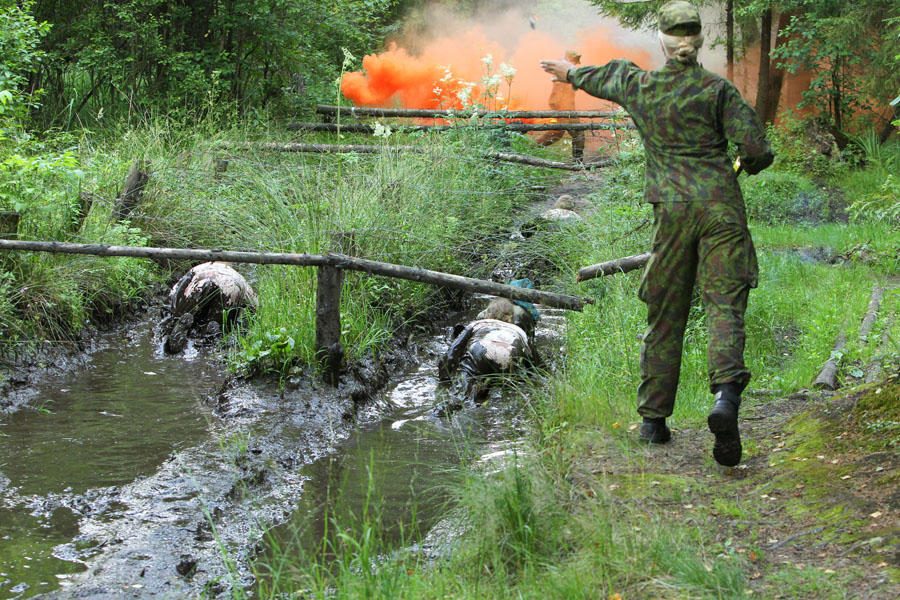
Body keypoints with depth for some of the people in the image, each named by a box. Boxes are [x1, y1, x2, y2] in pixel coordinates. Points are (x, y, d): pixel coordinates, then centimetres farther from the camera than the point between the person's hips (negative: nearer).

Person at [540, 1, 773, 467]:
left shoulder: (638, 86, 6)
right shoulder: (717, 90, -3)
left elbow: (606, 77, 28)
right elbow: (757, 149, -9)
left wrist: (571, 73, 50)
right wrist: (747, 164, 15)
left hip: (672, 210, 2)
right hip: (720, 206, -2)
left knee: (665, 316, 12)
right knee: (724, 305, -7)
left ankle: (653, 418, 18)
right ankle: (725, 394, -31)